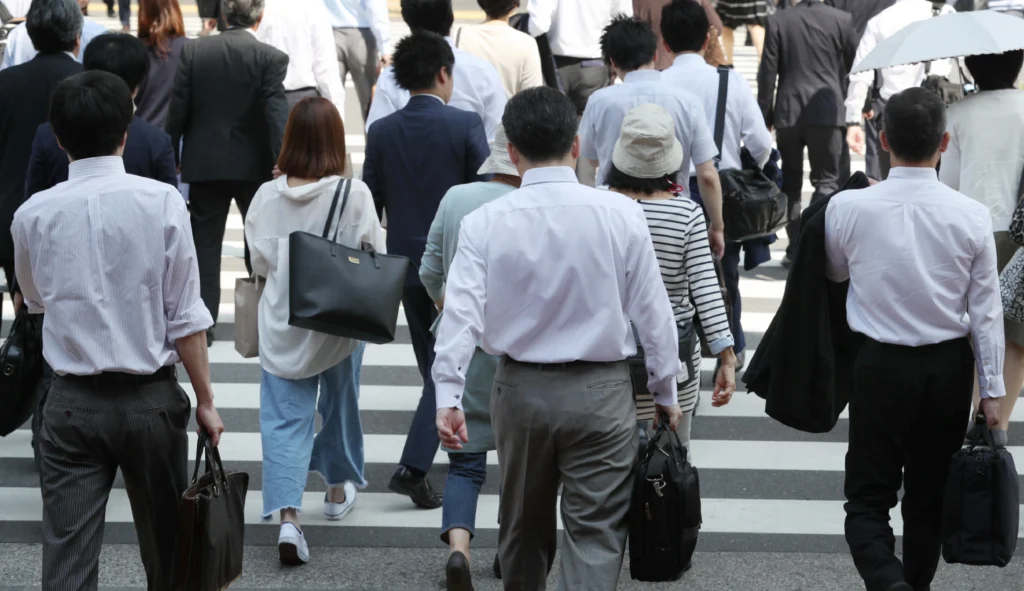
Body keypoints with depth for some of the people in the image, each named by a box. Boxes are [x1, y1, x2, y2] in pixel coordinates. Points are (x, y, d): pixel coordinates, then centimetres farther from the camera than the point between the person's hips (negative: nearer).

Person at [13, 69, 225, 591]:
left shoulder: (33, 215, -3)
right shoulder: (161, 201, -8)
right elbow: (186, 315, -8)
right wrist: (205, 401, 1)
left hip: (71, 404, 1)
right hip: (150, 400, 0)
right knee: (165, 548, 15)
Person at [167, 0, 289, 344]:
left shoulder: (193, 51, -3)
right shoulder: (271, 58, -9)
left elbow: (178, 109, -2)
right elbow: (277, 113, -17)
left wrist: (172, 156, 7)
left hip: (204, 162, 1)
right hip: (253, 164, -1)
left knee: (204, 245, 7)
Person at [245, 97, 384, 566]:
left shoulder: (267, 196, -9)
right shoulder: (354, 195, -15)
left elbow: (259, 263, 0)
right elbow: (375, 258, -8)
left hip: (281, 325, 1)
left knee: (285, 418, 1)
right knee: (340, 403, 22)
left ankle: (286, 515, -14)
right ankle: (338, 487, 42)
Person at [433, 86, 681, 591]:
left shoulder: (485, 222, -7)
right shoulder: (620, 214, -8)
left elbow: (461, 312, -15)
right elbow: (652, 310, -4)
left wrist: (448, 396, -16)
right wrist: (665, 391, 7)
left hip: (521, 389, 2)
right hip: (601, 391, -2)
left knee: (522, 527, 19)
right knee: (594, 532, 1)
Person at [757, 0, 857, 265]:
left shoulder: (777, 21, -3)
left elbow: (767, 74, -3)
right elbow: (853, 66, 4)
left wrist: (765, 118, 5)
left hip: (788, 113, 1)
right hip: (827, 112, -1)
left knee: (790, 182, 12)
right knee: (826, 180, 3)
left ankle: (795, 249, 13)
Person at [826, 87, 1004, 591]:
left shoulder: (847, 208, -13)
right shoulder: (971, 216, -10)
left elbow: (836, 273, 8)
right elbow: (985, 310, -4)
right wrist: (992, 389, 4)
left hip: (881, 366, -2)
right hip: (949, 366, 2)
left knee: (868, 500, 2)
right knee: (929, 496, 18)